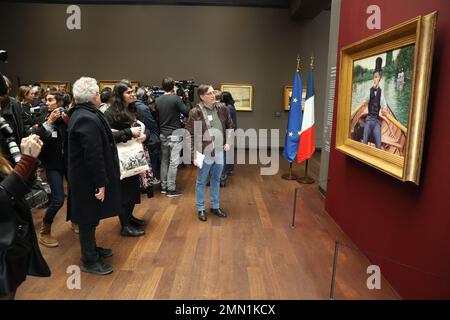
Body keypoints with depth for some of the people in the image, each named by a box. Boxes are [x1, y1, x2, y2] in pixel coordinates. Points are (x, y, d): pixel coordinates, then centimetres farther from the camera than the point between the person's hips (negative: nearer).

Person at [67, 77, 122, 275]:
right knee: (89, 218, 4)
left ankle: (91, 249, 40)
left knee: (90, 217, 22)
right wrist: (101, 183, -22)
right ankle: (89, 261, 19)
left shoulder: (81, 114, 8)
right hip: (88, 179, -10)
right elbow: (94, 156, -26)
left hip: (84, 176, 10)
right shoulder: (88, 119, -25)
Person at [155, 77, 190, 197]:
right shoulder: (176, 99, -13)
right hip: (175, 134, -6)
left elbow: (156, 117, 11)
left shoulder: (157, 100, 5)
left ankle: (163, 186, 21)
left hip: (163, 134, 6)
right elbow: (187, 112, -11)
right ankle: (171, 189, 2)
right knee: (173, 162, -1)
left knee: (164, 160, 14)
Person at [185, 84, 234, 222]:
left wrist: (228, 142, 6)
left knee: (216, 180, 18)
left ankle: (215, 207, 34)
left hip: (219, 152, 5)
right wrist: (194, 156, -14)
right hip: (205, 153, -4)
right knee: (201, 182, 11)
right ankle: (201, 209, 27)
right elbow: (190, 135, -11)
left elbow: (230, 126, 16)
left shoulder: (222, 108, 2)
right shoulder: (195, 112, -12)